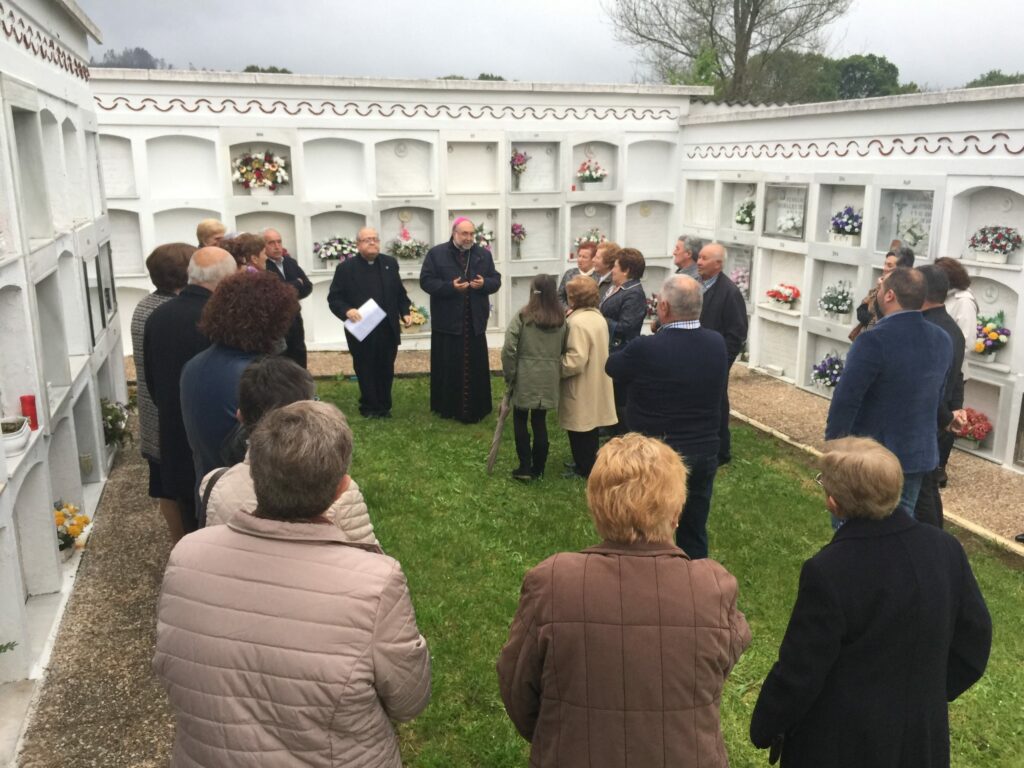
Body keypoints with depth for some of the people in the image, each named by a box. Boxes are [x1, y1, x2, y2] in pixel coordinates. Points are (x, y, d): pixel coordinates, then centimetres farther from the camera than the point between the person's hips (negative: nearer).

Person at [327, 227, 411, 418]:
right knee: (366, 372, 8)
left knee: (386, 372, 11)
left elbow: (400, 292, 12)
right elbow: (334, 298, -5)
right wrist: (347, 311, -23)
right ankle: (370, 409, 20)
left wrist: (405, 313, -1)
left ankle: (384, 407, 24)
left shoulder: (390, 263, 8)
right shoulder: (346, 268, -4)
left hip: (388, 330, 3)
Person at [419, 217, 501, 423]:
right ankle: (447, 407, 15)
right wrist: (450, 287, -20)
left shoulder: (484, 254, 9)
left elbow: (496, 280, 11)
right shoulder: (436, 253, -2)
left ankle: (475, 408, 14)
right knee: (448, 367, 3)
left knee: (476, 368, 5)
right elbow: (426, 281, -7)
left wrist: (484, 283, -12)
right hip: (447, 322, -3)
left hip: (475, 322, 3)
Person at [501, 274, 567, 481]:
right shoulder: (561, 319, 1)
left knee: (520, 420, 12)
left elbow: (509, 349, -13)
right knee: (540, 421, 13)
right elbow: (564, 349, 4)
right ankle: (538, 469, 20)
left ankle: (525, 468, 9)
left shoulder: (523, 316, -11)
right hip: (549, 379, 3)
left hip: (526, 378, -3)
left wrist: (509, 376, -3)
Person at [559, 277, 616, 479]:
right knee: (589, 429, 20)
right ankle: (588, 463, 32)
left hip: (581, 388, -9)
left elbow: (575, 360, -28)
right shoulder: (598, 317, 6)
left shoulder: (578, 322, -24)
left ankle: (584, 469, 14)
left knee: (581, 432, 4)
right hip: (595, 384, 9)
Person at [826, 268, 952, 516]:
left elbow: (846, 400, -21)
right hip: (920, 453, 7)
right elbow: (937, 395, 12)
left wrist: (833, 443, -9)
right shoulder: (943, 340, 1)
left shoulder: (874, 341, -23)